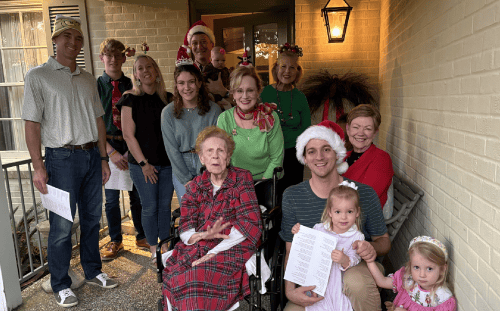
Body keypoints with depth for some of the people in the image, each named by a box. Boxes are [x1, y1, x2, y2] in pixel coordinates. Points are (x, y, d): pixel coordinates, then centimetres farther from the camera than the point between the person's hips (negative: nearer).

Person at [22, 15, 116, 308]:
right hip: (62, 158, -5)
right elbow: (32, 123, -7)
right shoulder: (38, 76, -3)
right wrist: (38, 167, -13)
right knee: (62, 226, 1)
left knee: (92, 218, 14)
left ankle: (93, 271, 31)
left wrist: (103, 158, 12)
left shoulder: (88, 79, 13)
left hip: (92, 156, 5)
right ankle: (61, 285, 18)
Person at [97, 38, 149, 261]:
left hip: (132, 145, 1)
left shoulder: (132, 85, 3)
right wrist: (111, 151, -12)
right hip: (108, 145, -1)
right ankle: (115, 241, 28)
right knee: (111, 198, 9)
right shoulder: (96, 86, -1)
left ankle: (142, 237, 29)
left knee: (138, 194, 10)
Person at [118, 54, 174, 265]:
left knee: (165, 205, 11)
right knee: (150, 207, 4)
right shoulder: (130, 99, -4)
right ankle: (154, 250, 21)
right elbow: (129, 135, -7)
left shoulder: (166, 98, 8)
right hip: (143, 164, -3)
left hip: (167, 161, 4)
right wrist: (143, 163, -10)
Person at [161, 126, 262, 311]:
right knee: (175, 278, -24)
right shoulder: (196, 185, 14)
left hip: (232, 248, -4)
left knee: (198, 279, -30)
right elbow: (185, 229, 6)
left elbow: (249, 223, -8)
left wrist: (214, 252, -15)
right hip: (197, 248, 4)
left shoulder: (242, 179, 2)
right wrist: (203, 235, -19)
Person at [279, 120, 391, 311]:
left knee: (355, 281, -34)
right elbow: (291, 250, 2)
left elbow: (384, 240, 7)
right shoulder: (292, 196, -2)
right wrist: (290, 291, -15)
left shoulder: (365, 194, -4)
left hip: (356, 268, 0)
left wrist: (373, 249, -18)